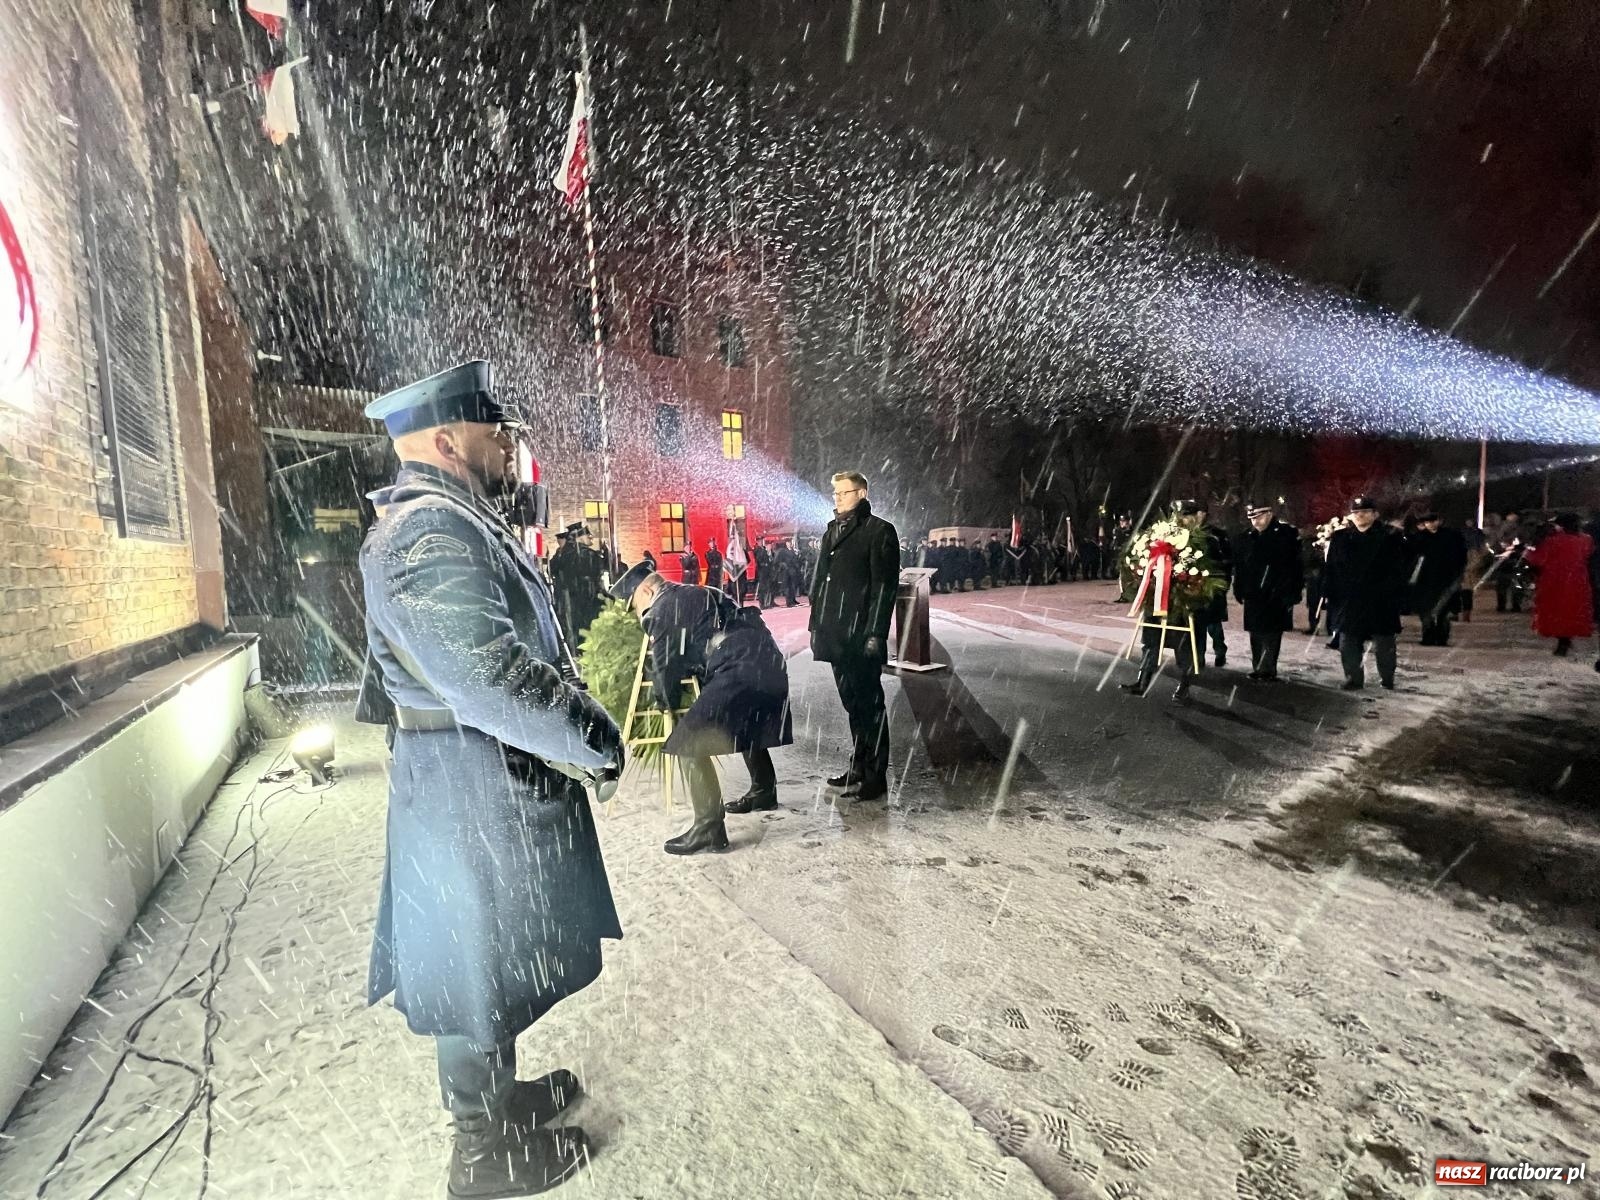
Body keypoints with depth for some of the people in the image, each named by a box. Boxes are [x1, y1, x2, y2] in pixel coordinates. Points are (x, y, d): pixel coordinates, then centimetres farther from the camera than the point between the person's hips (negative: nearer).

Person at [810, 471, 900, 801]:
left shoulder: (878, 531, -5)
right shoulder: (833, 531, 16)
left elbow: (884, 585, -11)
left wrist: (875, 634, -16)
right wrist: (816, 625, 13)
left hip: (861, 634, -7)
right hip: (836, 634, 7)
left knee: (869, 703, 0)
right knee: (851, 702, 15)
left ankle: (875, 776, 10)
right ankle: (858, 765, 27)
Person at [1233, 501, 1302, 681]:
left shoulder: (1288, 534, -3)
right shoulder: (1246, 537, 7)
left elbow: (1296, 564, -7)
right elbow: (1238, 565, 8)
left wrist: (1293, 592, -11)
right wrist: (1240, 590, 3)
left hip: (1278, 595, -4)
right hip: (1254, 595, 4)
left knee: (1271, 634, -2)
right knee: (1256, 634, 9)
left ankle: (1266, 669, 1)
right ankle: (1259, 669, 18)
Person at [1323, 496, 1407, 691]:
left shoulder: (1390, 537, -1)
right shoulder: (1340, 539, 6)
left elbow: (1398, 570, -5)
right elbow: (1331, 570, 5)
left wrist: (1394, 594, -13)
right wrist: (1330, 594, -1)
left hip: (1381, 602, -2)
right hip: (1348, 601, 2)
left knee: (1384, 644, 9)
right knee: (1348, 644, 6)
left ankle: (1387, 680, 25)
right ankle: (1353, 679, 18)